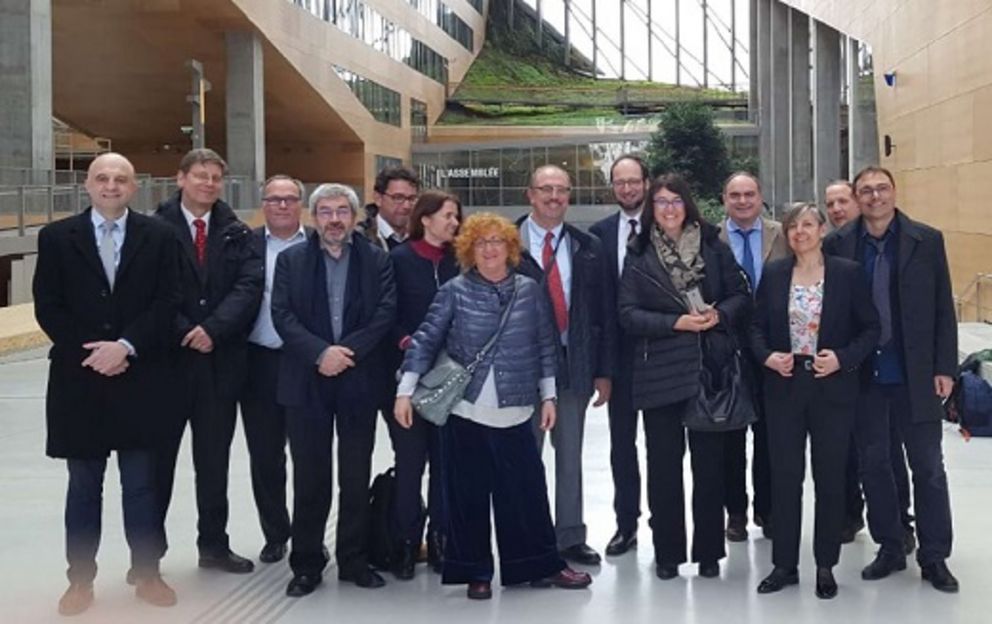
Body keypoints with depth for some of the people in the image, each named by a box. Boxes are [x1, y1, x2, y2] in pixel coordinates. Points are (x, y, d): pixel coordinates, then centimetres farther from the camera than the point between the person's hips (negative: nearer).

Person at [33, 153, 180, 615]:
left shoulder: (158, 237, 3)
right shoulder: (56, 238, 3)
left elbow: (166, 303, -3)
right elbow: (48, 308, -1)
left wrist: (125, 346, -15)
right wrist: (90, 352, -12)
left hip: (139, 378, 0)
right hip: (78, 378, 0)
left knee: (141, 485, 8)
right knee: (83, 486, 9)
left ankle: (146, 573, 20)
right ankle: (80, 580, 19)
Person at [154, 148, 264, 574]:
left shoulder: (236, 232, 7)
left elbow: (249, 284, -5)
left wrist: (213, 328, -16)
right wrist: (183, 334, -14)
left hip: (221, 358, 3)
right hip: (167, 356, -3)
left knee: (215, 457, 11)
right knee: (159, 454, 5)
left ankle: (214, 544, 22)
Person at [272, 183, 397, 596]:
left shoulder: (377, 260, 6)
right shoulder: (290, 260, 6)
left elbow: (386, 312, -4)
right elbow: (282, 315, -4)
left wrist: (347, 350, -15)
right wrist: (320, 352, -17)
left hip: (358, 380, 0)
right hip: (306, 381, 0)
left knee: (356, 477, 7)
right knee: (309, 477, 5)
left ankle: (354, 560, 19)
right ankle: (306, 564, 15)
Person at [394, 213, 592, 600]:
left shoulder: (529, 290, 4)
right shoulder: (455, 292, -2)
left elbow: (545, 346, 9)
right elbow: (425, 341, -2)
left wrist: (548, 396, 7)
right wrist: (405, 391, -8)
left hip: (514, 412, 1)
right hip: (465, 411, -1)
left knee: (527, 490, 4)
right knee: (469, 494, 5)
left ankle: (540, 566, 18)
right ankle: (476, 571, 18)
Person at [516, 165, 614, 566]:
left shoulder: (587, 248, 6)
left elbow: (603, 312, 6)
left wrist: (603, 371, 2)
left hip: (574, 366, 3)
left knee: (570, 455, 12)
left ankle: (570, 537, 24)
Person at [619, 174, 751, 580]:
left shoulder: (714, 248, 6)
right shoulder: (639, 255, 2)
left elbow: (741, 297, 7)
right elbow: (628, 314, -4)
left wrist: (719, 314, -13)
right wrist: (675, 322, -15)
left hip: (710, 368, 1)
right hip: (660, 373, -1)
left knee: (710, 462, 6)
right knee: (664, 464, 5)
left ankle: (708, 550, 18)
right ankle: (667, 552, 17)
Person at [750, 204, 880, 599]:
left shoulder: (847, 273, -3)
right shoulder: (773, 274, 3)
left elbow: (871, 327, -1)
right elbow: (757, 326, 8)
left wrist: (843, 358, -15)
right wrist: (767, 356, -10)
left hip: (833, 389, -2)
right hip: (784, 388, 2)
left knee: (830, 478, 7)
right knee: (784, 476, 5)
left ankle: (826, 566, 20)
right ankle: (784, 565, 17)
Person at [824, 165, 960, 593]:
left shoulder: (926, 241, -2)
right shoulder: (838, 244, -1)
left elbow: (943, 308, -1)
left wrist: (944, 368, -5)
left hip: (915, 374, -1)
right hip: (862, 374, 1)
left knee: (927, 466, 5)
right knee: (873, 463, 10)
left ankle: (934, 557, 17)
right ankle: (890, 548, 25)